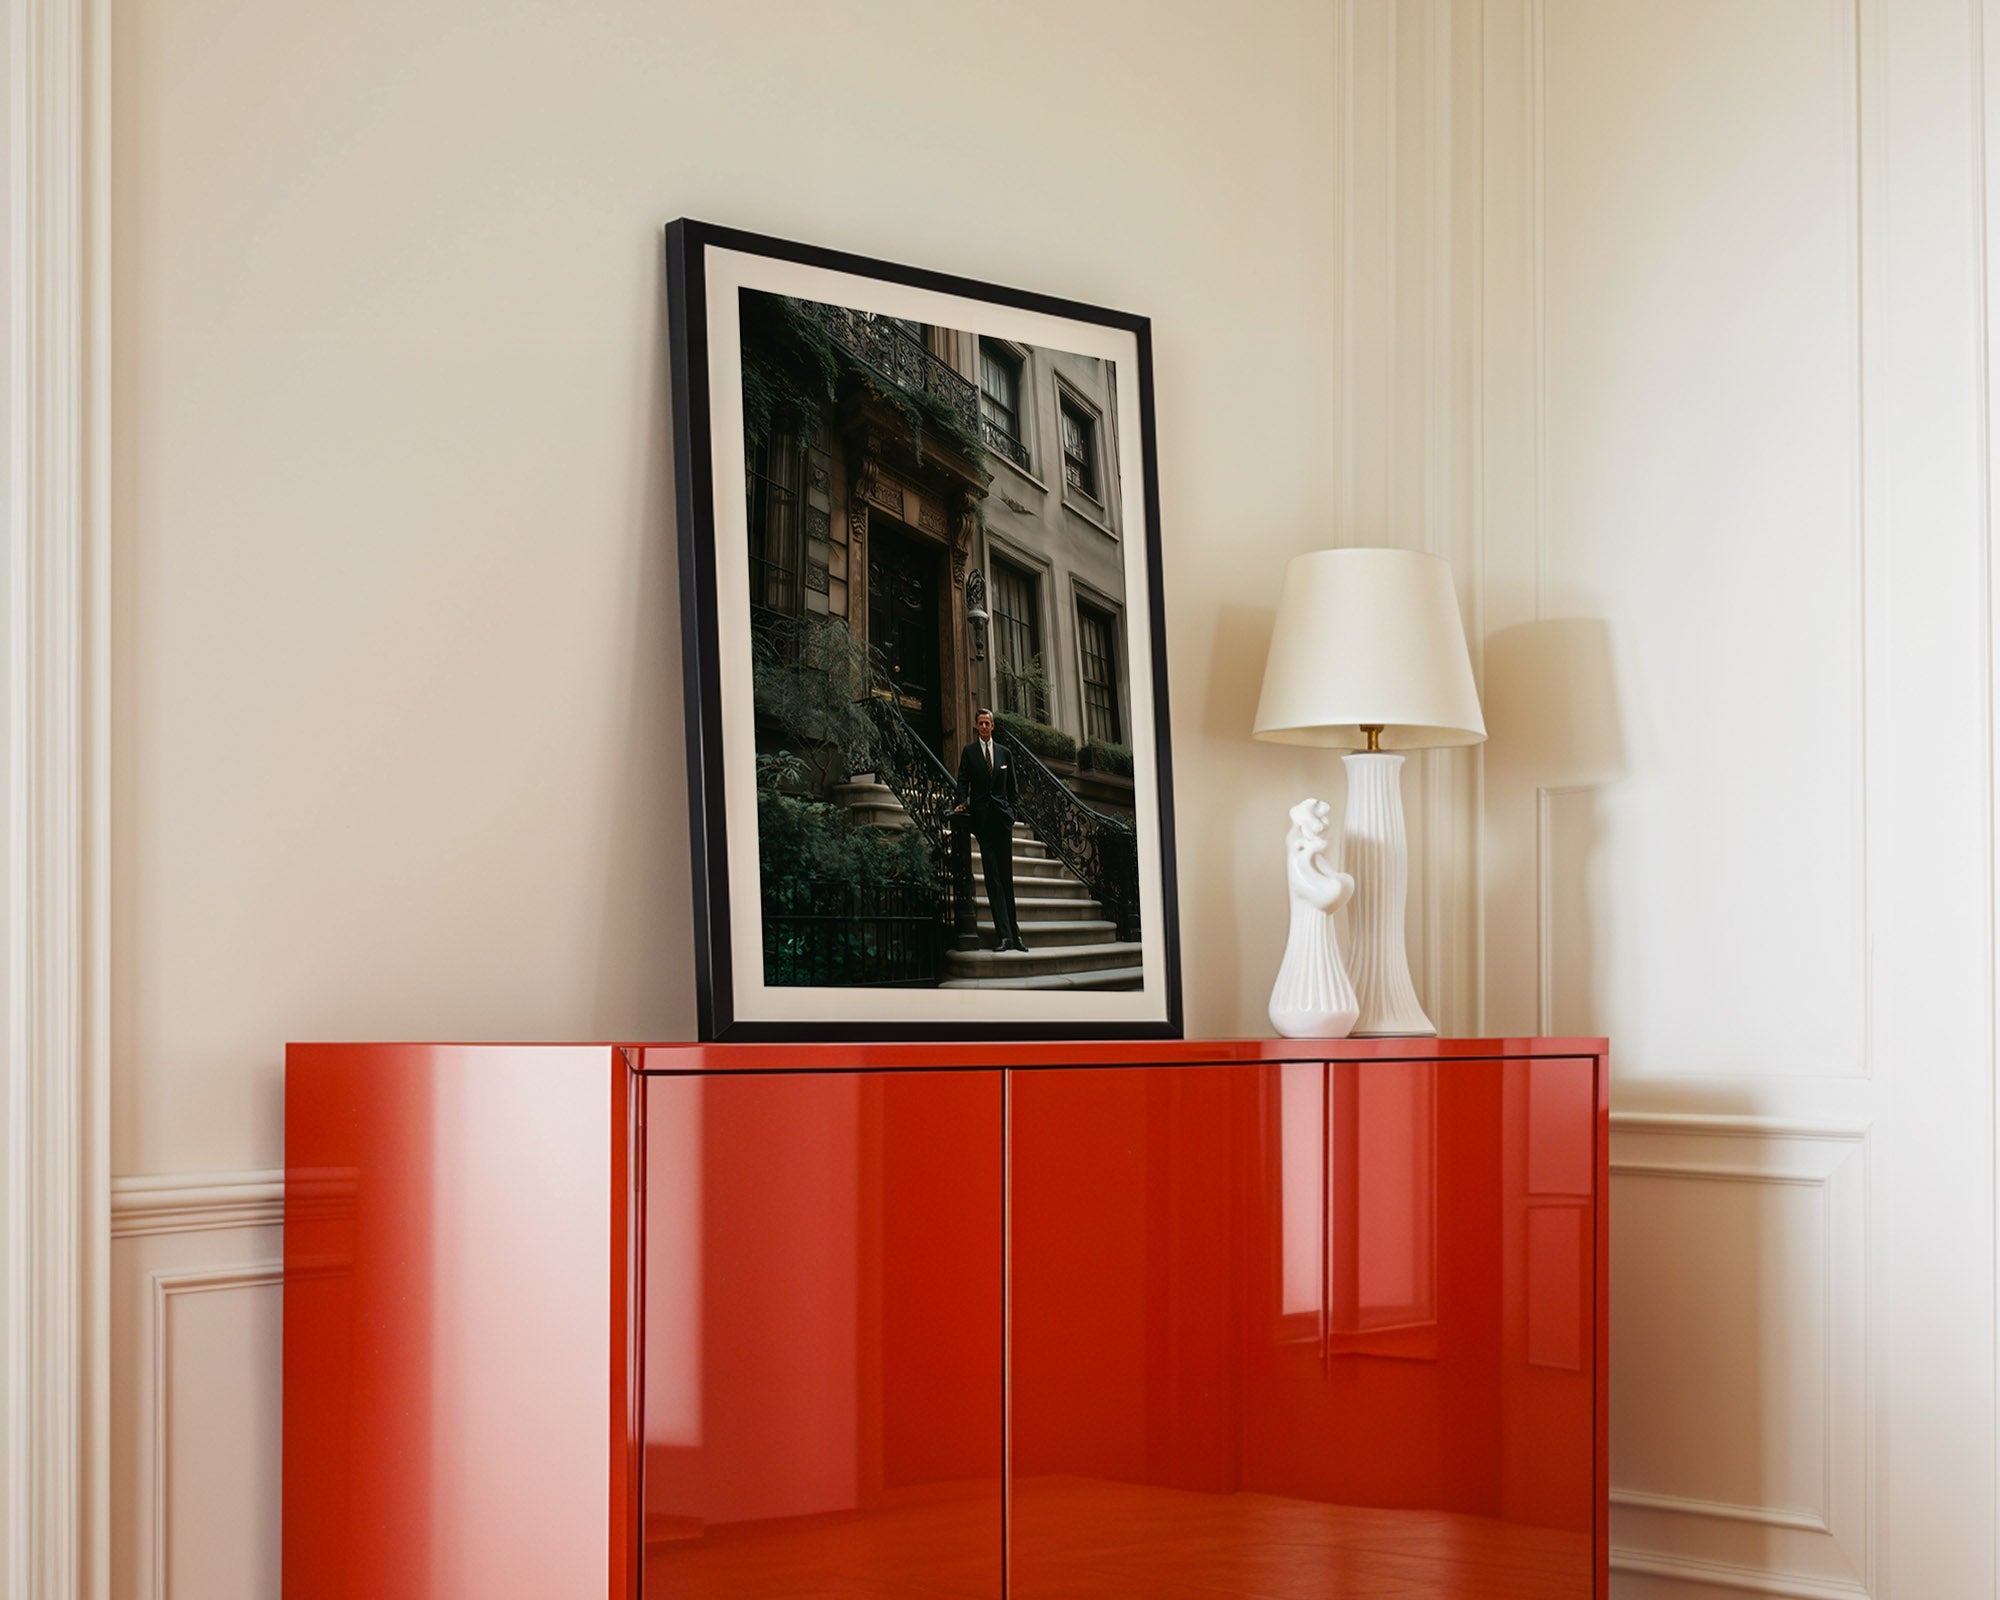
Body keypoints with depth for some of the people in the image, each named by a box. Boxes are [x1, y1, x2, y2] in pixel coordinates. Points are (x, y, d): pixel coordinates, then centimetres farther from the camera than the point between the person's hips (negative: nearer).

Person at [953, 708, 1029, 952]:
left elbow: (1013, 787, 17)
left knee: (1006, 876, 4)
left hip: (1002, 817, 2)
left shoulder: (1004, 752, 14)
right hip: (982, 818, -2)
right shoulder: (968, 752, 8)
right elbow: (962, 782, 4)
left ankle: (1013, 934, 7)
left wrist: (1011, 810, 4)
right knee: (992, 876, -7)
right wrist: (962, 803, -13)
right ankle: (1006, 934, -11)